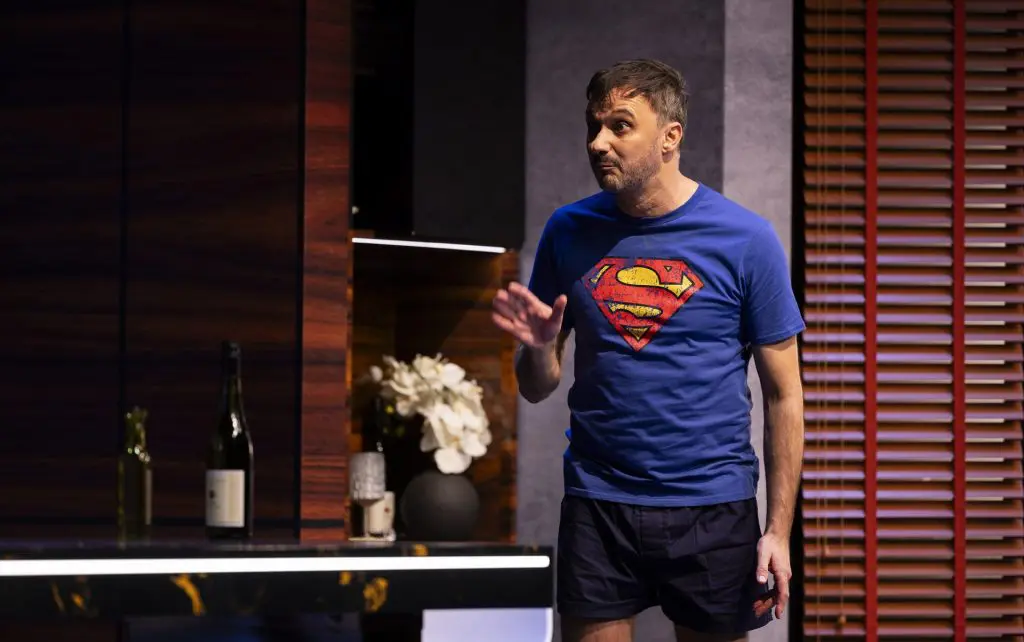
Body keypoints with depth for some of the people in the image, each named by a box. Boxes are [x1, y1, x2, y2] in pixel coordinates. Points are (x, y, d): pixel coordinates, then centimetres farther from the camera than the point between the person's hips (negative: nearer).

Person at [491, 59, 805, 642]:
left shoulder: (745, 239, -4)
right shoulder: (569, 233, 5)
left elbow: (784, 397, -2)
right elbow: (537, 390, 11)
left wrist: (779, 530, -7)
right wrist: (539, 346, -12)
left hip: (713, 509, -2)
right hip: (597, 505, 2)